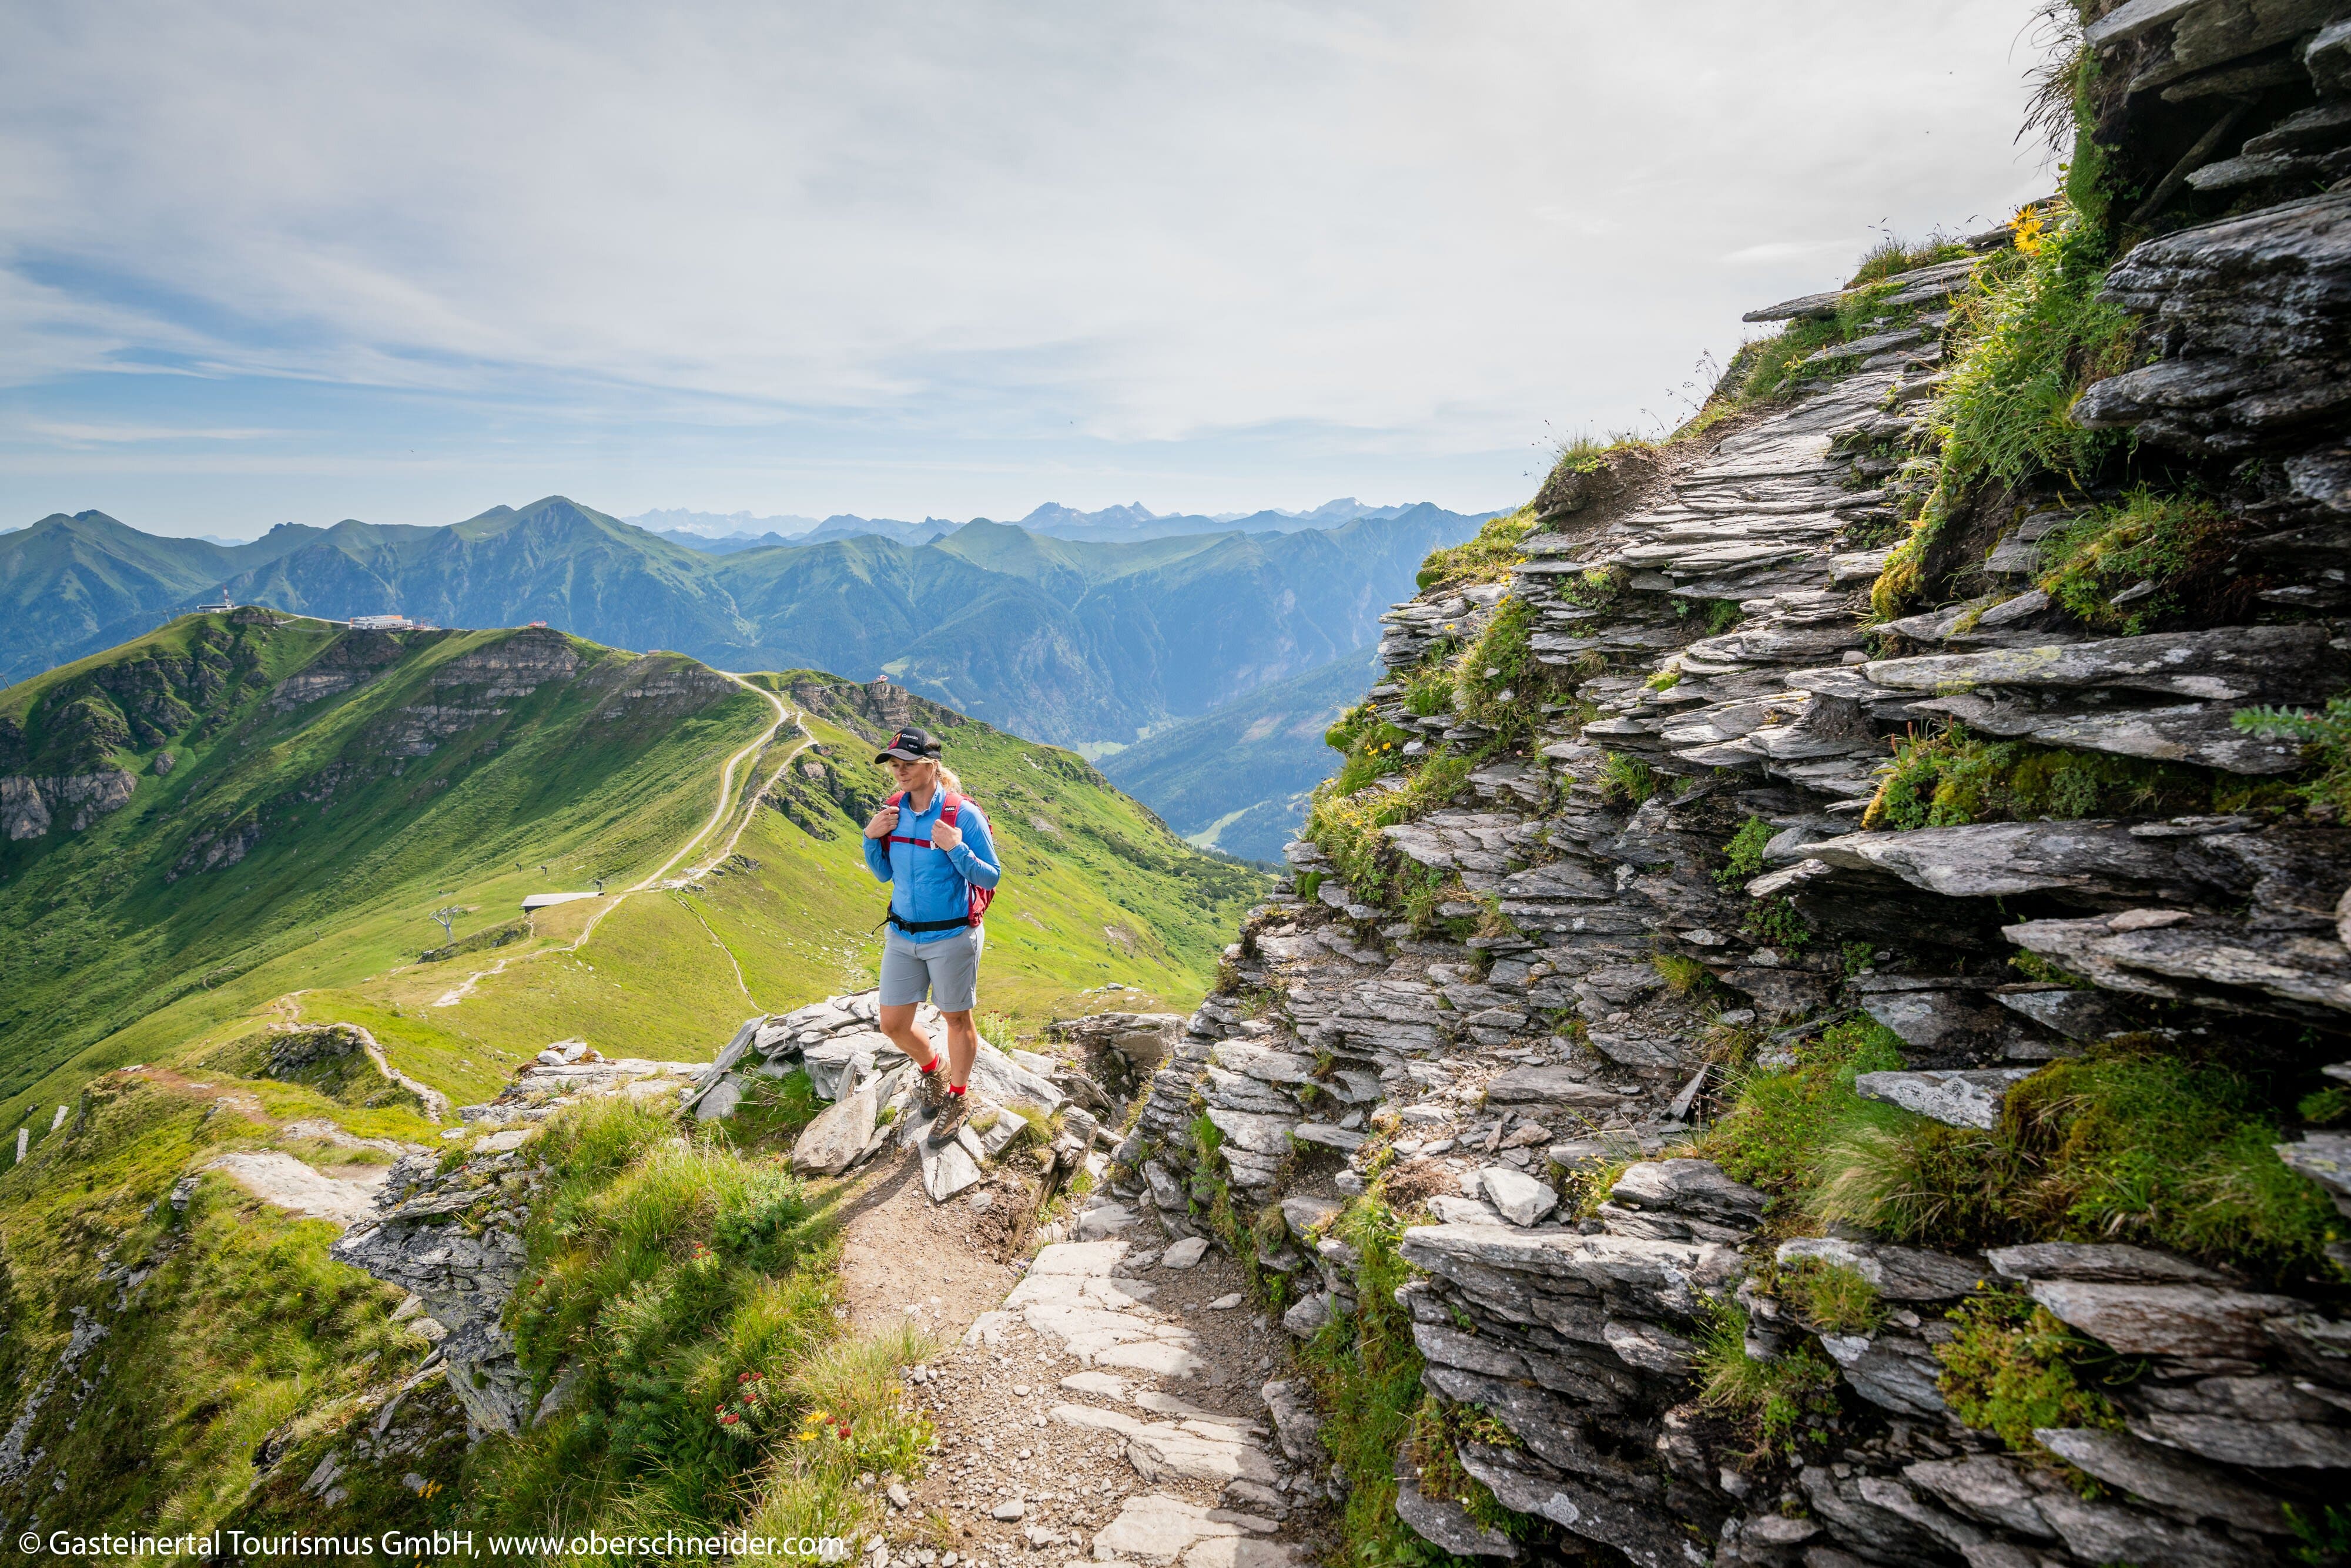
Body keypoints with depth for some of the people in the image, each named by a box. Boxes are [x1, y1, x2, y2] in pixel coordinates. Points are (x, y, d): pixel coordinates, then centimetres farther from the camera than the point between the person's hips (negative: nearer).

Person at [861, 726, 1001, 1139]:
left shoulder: (963, 815, -16)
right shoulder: (893, 812, 0)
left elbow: (990, 877, -13)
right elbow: (883, 875, 11)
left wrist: (956, 848, -28)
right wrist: (871, 838, -7)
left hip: (951, 937, -5)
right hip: (901, 936, 5)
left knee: (956, 1019, 11)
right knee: (892, 1024, 10)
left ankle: (956, 1098, 34)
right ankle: (932, 1068, 41)